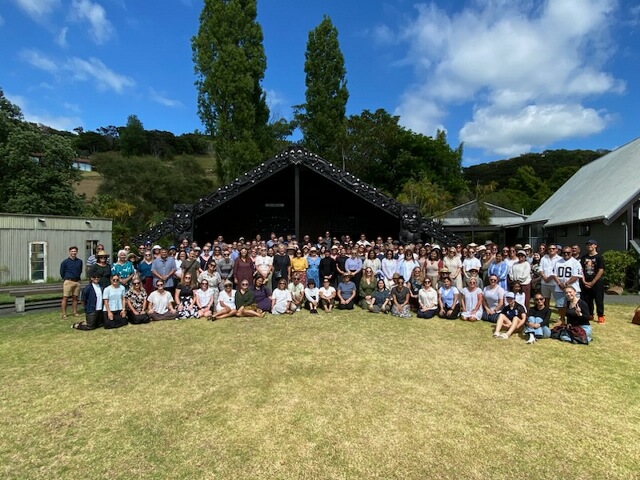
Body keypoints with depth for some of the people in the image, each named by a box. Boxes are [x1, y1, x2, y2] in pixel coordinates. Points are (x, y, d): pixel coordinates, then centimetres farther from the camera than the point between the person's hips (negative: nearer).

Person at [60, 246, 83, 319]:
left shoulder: (80, 261, 7)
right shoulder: (65, 262, -4)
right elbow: (62, 272, 5)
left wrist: (77, 277, 14)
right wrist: (66, 279, 10)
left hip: (77, 282, 4)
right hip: (68, 281, -4)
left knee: (75, 298, 10)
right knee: (65, 298, -3)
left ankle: (75, 312, 17)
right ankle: (64, 314, 2)